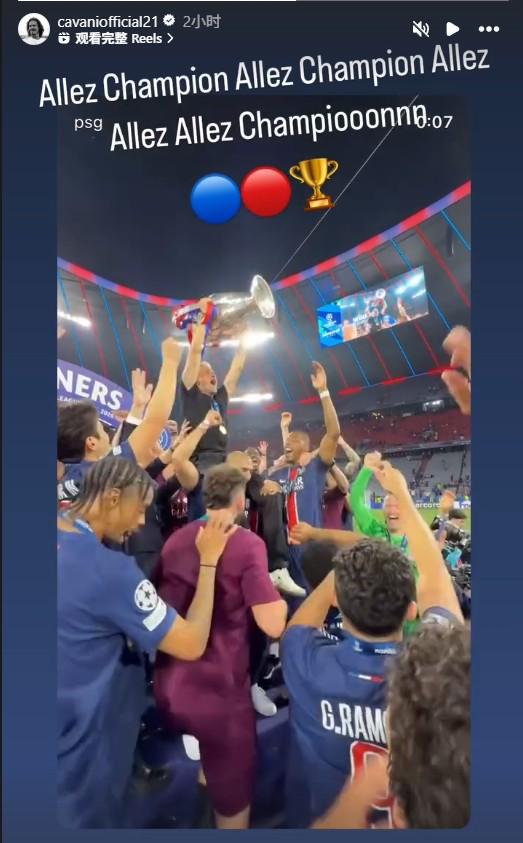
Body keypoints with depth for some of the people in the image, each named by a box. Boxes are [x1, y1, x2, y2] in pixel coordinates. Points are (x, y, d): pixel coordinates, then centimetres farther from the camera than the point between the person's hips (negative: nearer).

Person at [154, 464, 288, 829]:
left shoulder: (175, 539, 1)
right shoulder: (247, 544, -18)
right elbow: (273, 625, -22)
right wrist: (278, 599, -2)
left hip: (169, 684, 6)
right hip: (218, 687, -6)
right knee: (233, 791, 19)